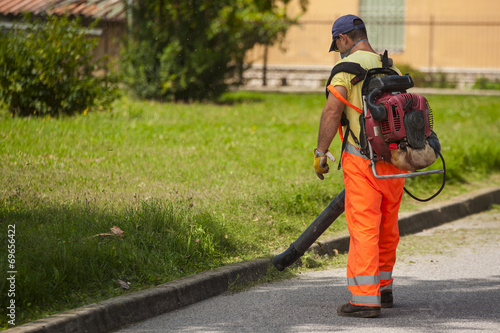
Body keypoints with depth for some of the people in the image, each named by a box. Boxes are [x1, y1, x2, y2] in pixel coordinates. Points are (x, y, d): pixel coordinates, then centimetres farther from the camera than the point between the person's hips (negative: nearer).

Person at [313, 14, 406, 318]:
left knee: (364, 229, -7)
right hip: (395, 161, 7)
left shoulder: (347, 67, -7)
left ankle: (365, 300, -9)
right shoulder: (392, 69, 15)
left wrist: (321, 153, -10)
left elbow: (333, 111, -17)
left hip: (363, 160, -7)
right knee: (387, 228, 17)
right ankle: (383, 289, 29)